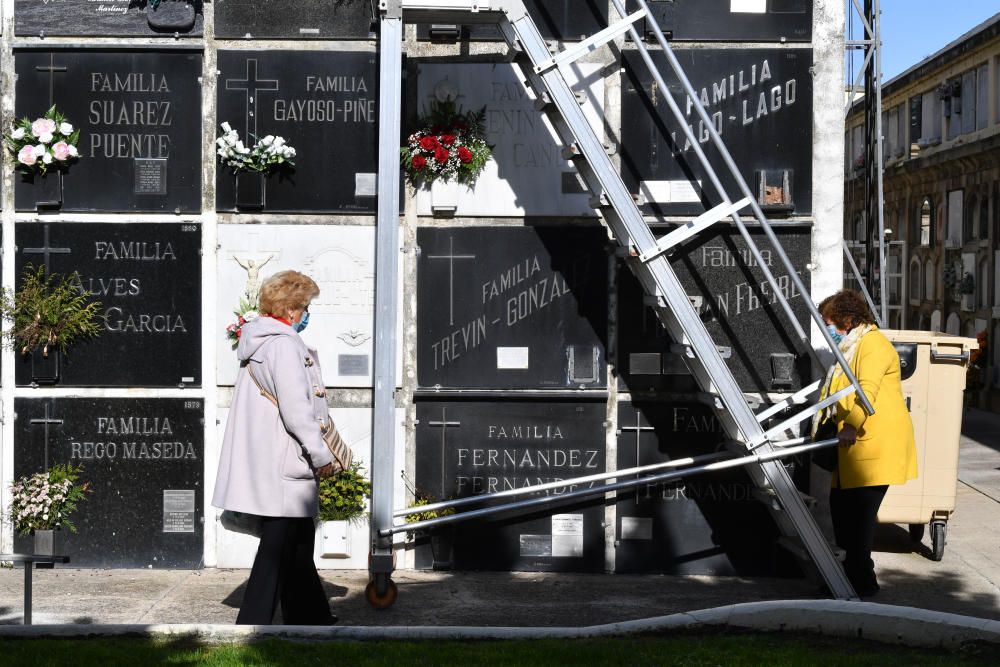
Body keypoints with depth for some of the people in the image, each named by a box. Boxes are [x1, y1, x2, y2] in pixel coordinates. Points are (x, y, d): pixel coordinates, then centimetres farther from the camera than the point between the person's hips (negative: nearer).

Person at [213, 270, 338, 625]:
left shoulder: (258, 343, 16)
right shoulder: (283, 345, -16)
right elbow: (296, 410, -22)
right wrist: (321, 455, -13)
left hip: (264, 461, 10)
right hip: (282, 465, -10)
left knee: (299, 536, 19)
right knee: (278, 544, -4)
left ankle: (310, 614, 30)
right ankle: (253, 621, 0)